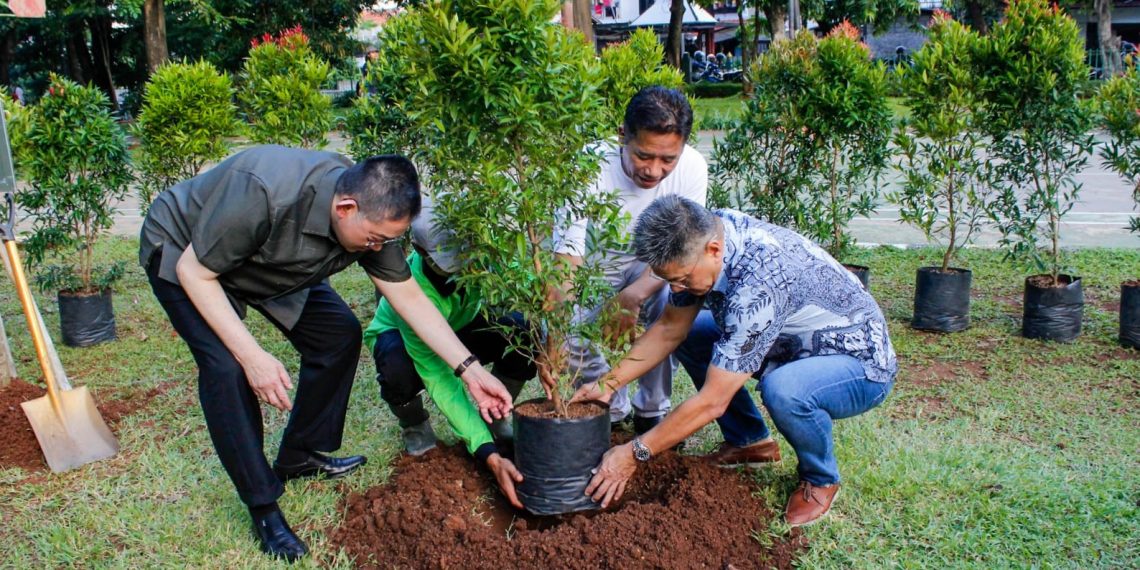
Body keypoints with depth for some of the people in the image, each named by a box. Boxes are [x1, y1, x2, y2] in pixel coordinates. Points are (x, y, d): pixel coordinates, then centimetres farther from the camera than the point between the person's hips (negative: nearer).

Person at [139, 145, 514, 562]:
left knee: (339, 334, -4)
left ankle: (298, 457, 15)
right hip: (182, 254, -6)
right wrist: (252, 356, -34)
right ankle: (262, 506, -8)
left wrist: (470, 370, -15)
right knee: (227, 365, -24)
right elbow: (193, 270, -30)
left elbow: (410, 298, -13)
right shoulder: (263, 194, -42)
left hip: (265, 260, 6)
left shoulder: (371, 212, -22)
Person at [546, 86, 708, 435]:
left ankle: (651, 410, -6)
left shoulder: (691, 167, -23)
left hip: (651, 267, 1)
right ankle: (613, 409, 5)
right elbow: (567, 257, -36)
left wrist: (632, 296, -38)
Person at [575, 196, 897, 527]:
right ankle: (751, 442, 15)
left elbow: (713, 401, -34)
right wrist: (610, 383, -8)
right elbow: (670, 329, 0)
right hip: (796, 342, 8)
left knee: (782, 389, -38)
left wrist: (635, 453, -26)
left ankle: (820, 479, -5)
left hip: (861, 363, -8)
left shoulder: (759, 282, -38)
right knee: (688, 334, 2)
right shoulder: (706, 234, -14)